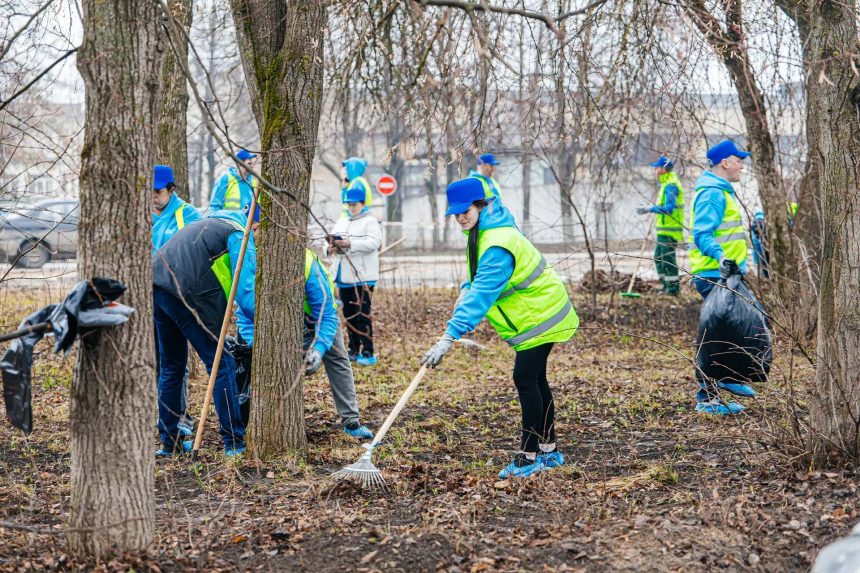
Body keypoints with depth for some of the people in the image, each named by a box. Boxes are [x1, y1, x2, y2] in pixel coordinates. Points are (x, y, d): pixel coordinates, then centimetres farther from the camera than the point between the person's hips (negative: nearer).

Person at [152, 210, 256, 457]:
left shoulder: (211, 224, 30)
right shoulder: (240, 237, 2)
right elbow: (246, 292, -9)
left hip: (156, 284, 9)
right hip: (185, 293, -9)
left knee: (171, 365, 20)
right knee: (221, 364, 0)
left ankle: (169, 441, 24)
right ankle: (234, 442, -1)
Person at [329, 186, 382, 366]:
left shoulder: (370, 222, -3)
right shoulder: (341, 222, 20)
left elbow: (374, 243, -17)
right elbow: (332, 239, 19)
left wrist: (350, 244, -26)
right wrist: (332, 248, -7)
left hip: (362, 277, -7)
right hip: (343, 276, 7)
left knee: (363, 314, -9)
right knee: (349, 314, 11)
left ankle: (368, 353, -7)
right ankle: (354, 350, 19)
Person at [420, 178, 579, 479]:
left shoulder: (498, 245, -29)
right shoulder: (482, 232, 3)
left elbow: (483, 293, -37)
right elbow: (481, 278, 19)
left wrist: (450, 336, -42)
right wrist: (466, 290, -4)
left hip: (540, 316, -11)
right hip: (534, 314, 11)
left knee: (526, 378, -11)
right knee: (534, 380, 15)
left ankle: (529, 456, -4)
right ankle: (549, 451, 25)